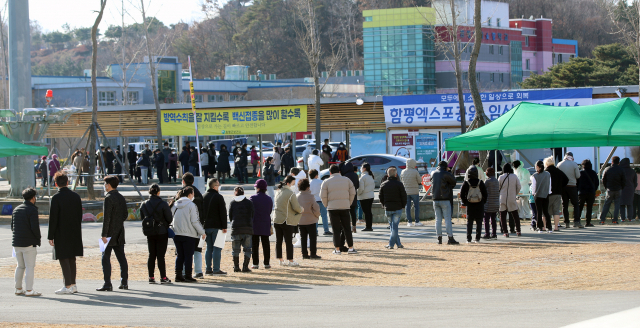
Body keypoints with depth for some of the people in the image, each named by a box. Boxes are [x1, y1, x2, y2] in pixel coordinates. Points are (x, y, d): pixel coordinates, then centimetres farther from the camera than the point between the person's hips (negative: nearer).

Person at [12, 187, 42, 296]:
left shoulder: (16, 209, 12)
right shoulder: (32, 210, -13)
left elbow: (12, 226, 15)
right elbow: (35, 227, -18)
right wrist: (38, 237, -2)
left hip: (16, 243, 7)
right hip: (29, 243, -7)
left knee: (20, 266, 16)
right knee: (30, 267, -3)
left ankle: (18, 289, 20)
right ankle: (29, 290, -5)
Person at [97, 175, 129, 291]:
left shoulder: (109, 198, -14)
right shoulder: (121, 198, 10)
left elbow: (106, 217, -18)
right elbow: (125, 214, 18)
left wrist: (104, 234, -18)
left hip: (110, 232, -8)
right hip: (120, 232, 8)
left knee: (106, 257, -5)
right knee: (121, 257, 12)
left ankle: (107, 284, -10)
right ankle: (124, 282, 14)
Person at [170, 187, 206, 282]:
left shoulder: (175, 205, 7)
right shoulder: (191, 205, -10)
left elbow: (171, 219, 10)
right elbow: (195, 222, -12)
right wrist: (202, 232, -2)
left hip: (177, 234, 5)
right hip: (189, 235, -5)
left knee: (180, 255, 11)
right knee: (188, 256, 1)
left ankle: (178, 275, 11)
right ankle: (188, 276, 0)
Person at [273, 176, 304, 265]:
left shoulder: (278, 193, 9)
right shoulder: (290, 194, -14)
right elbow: (296, 207, -17)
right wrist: (301, 209, 6)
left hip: (277, 220, 7)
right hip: (287, 221, -7)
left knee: (278, 241, 11)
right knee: (289, 241, 1)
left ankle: (280, 260, 16)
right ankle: (290, 261, 6)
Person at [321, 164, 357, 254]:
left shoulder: (326, 182, 0)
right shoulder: (347, 180, 7)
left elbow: (323, 196, -3)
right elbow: (352, 193, 7)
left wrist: (327, 205, 11)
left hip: (332, 207, -2)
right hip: (345, 207, 2)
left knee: (336, 230, 2)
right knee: (347, 228, 8)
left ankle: (337, 249, 1)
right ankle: (351, 248, 7)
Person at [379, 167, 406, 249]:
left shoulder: (383, 185, 4)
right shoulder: (399, 184, -6)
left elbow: (380, 196, 9)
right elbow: (404, 196, -6)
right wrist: (403, 205, 7)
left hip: (387, 209, 3)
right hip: (397, 208, -3)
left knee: (393, 226, 13)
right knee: (394, 226, 0)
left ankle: (398, 243, 14)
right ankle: (391, 244, -5)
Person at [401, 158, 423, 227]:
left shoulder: (403, 172, -2)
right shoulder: (415, 172, -13)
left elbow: (401, 179, 12)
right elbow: (420, 181, -4)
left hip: (406, 191, 3)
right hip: (414, 191, -3)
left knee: (408, 207, 7)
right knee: (416, 206, 7)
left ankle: (409, 222, 4)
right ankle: (417, 221, 4)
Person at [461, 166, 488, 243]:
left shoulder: (466, 183, -7)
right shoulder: (480, 183, -4)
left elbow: (462, 195, -5)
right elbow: (485, 194, 0)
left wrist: (465, 202, 8)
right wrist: (483, 202, 13)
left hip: (470, 205, 0)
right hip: (479, 205, 0)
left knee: (469, 222, 5)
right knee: (479, 222, 8)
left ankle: (468, 239, 1)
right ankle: (477, 238, 5)